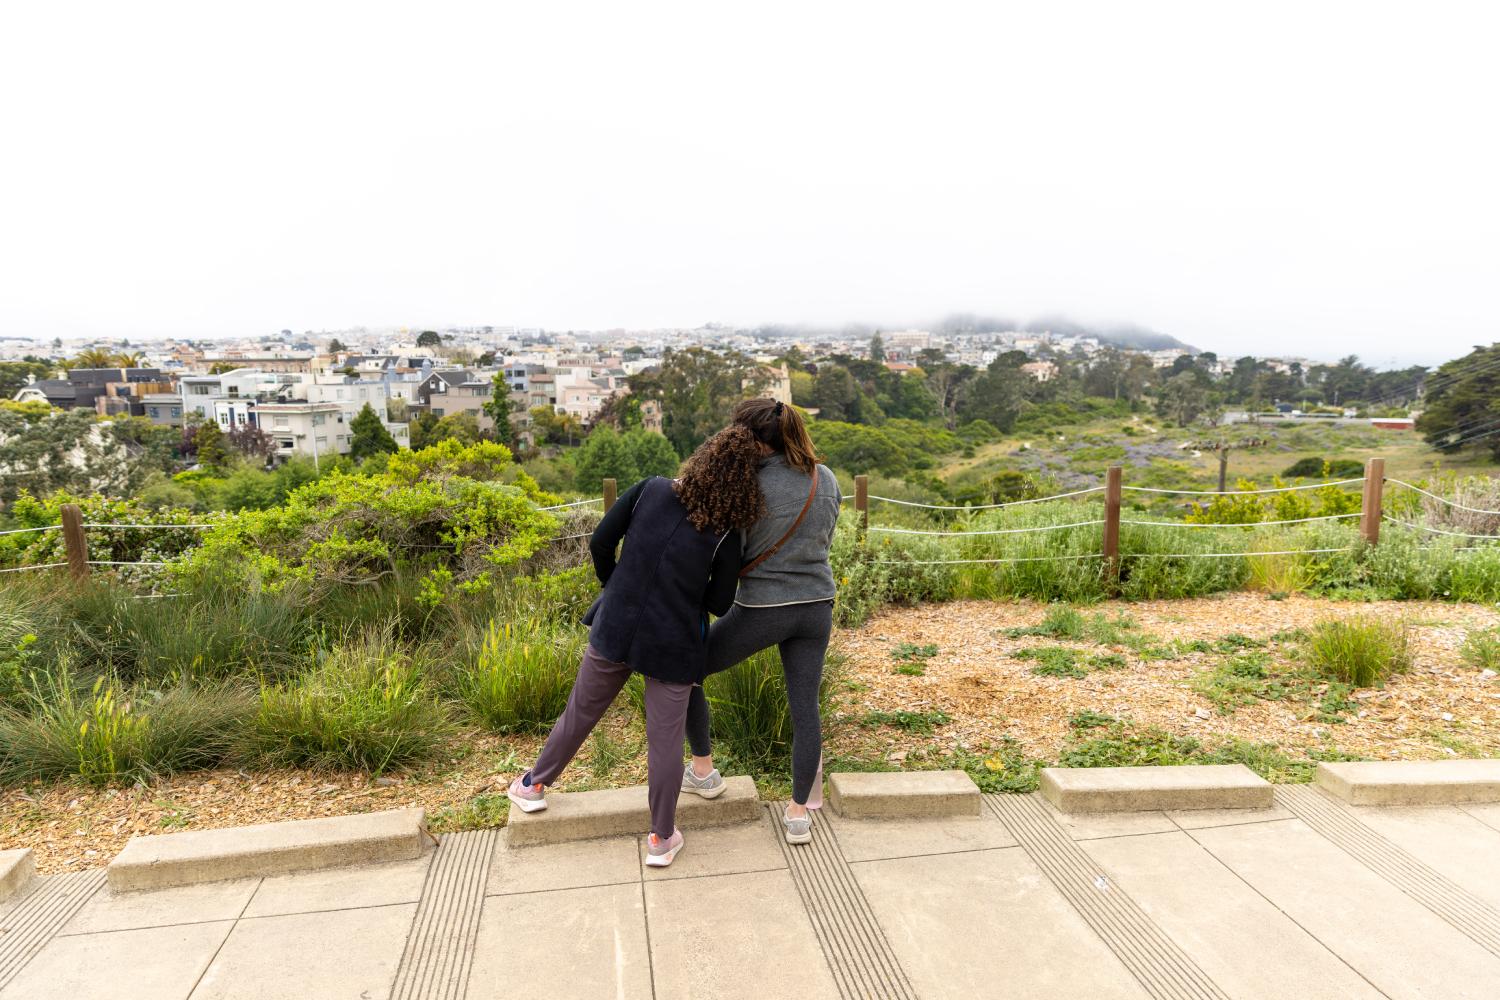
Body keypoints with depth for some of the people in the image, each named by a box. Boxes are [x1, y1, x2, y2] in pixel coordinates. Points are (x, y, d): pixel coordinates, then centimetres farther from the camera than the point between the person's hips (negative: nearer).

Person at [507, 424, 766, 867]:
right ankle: (661, 839, 26)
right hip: (673, 647, -3)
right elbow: (719, 603, -5)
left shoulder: (650, 490, -9)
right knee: (665, 739, 12)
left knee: (580, 714, 22)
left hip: (615, 628, 3)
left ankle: (533, 785, 43)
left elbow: (599, 543, -4)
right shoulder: (725, 535, -14)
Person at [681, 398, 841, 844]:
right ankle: (799, 813, 23)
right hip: (816, 607, 5)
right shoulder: (826, 479, 0)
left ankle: (703, 771, 28)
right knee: (805, 708, 14)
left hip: (762, 610, -5)